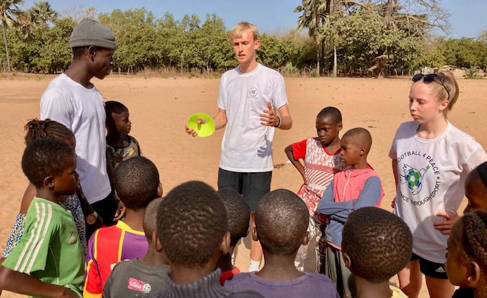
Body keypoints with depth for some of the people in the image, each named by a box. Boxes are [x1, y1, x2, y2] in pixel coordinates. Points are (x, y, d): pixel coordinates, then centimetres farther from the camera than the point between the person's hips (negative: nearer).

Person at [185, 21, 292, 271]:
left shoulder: (272, 78, -6)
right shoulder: (227, 78, 10)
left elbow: (288, 121, -7)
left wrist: (276, 121, -30)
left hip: (258, 162, -4)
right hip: (229, 160, 5)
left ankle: (254, 269, 23)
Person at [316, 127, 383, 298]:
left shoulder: (372, 180, -14)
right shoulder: (339, 177, 5)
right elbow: (321, 207, -4)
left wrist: (333, 210, -11)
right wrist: (350, 205, -13)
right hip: (332, 244, 6)